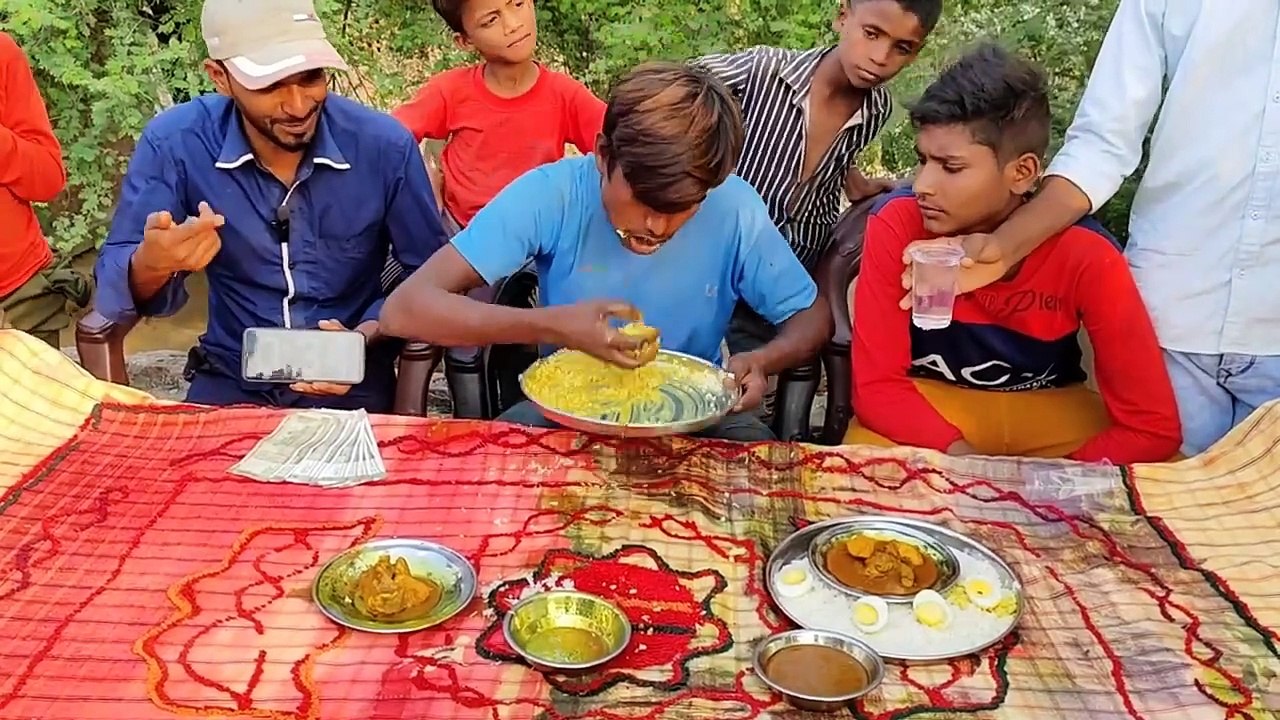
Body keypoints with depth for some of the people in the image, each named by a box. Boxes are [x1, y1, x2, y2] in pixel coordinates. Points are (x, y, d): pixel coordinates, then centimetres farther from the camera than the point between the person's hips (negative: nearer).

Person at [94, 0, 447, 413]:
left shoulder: (386, 145, -12)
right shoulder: (173, 143, -11)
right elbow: (115, 292, -10)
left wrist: (365, 337, -19)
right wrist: (151, 264, -33)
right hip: (231, 379, 1)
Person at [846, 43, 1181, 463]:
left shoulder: (1087, 257, -23)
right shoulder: (897, 225, -23)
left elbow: (1154, 427, -19)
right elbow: (877, 385, -20)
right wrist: (967, 461, -34)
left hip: (1047, 410, 1)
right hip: (929, 402, 0)